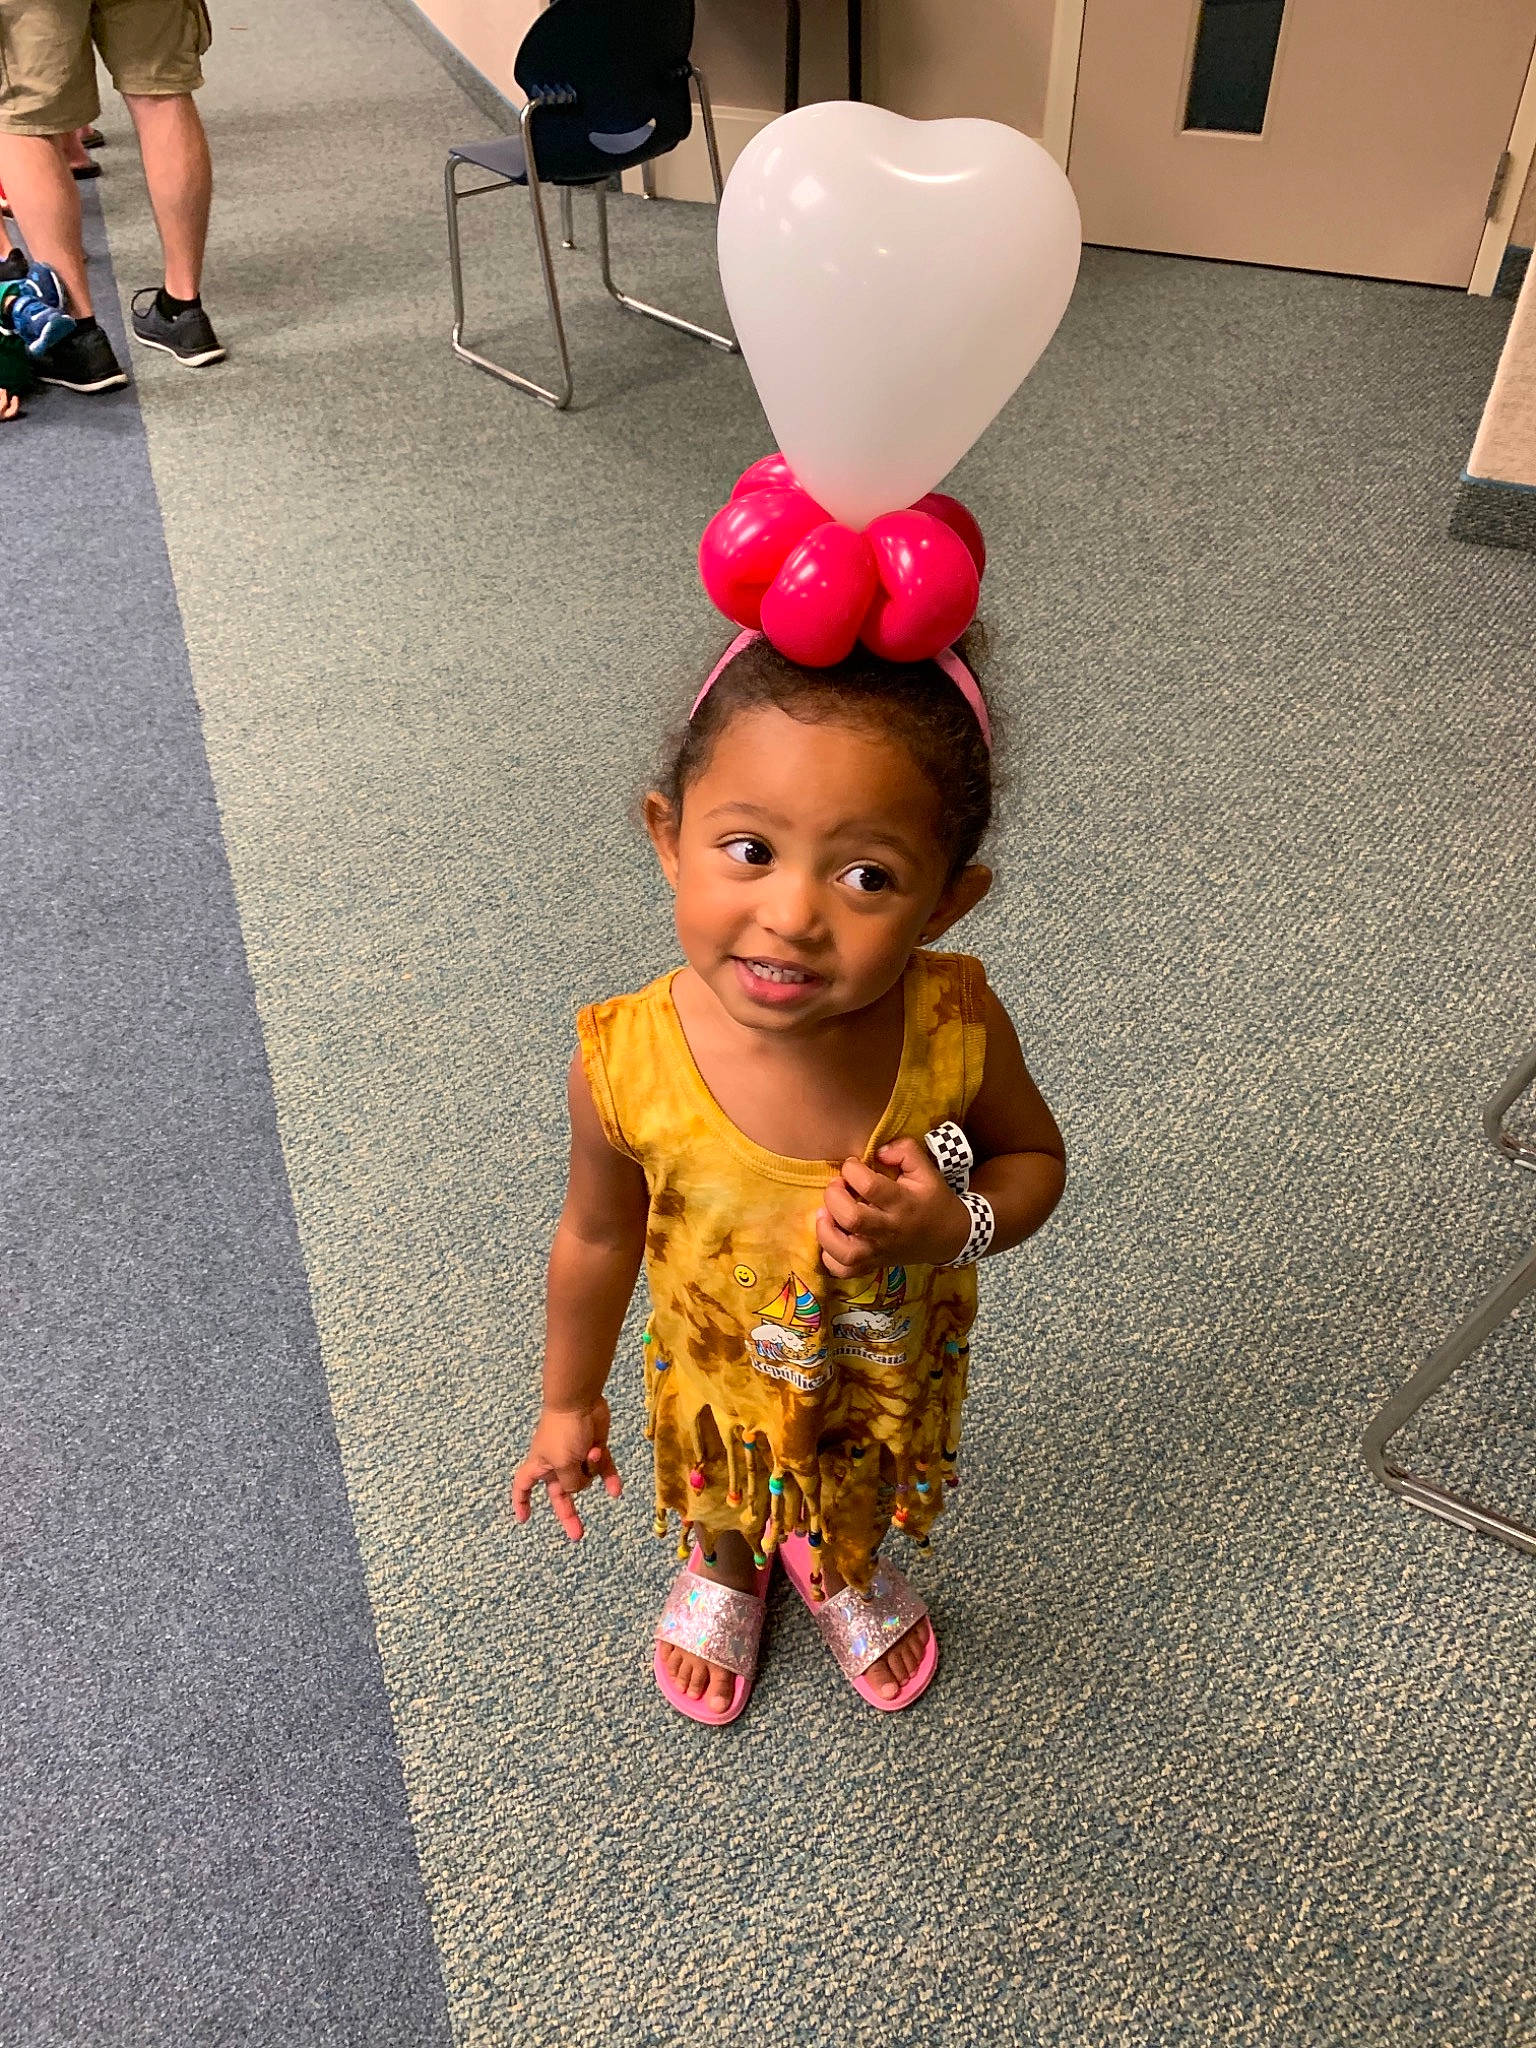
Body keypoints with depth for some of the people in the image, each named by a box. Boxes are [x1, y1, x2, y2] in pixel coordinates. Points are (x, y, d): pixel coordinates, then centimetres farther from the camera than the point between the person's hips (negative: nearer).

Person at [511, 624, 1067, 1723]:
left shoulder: (956, 1027, -34)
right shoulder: (629, 1065, -35)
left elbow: (1036, 1158, -12)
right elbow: (600, 1237, -14)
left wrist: (955, 1225, -34)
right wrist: (569, 1403, 1)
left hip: (893, 1375, 1)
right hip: (725, 1382, 0)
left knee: (866, 1497, 34)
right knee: (719, 1497, 34)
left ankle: (846, 1569, 71)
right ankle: (723, 1575, 71)